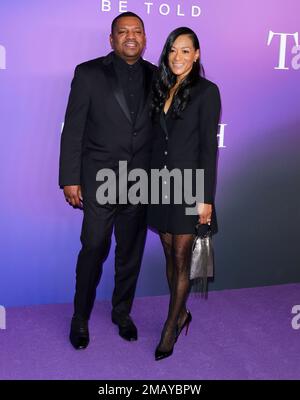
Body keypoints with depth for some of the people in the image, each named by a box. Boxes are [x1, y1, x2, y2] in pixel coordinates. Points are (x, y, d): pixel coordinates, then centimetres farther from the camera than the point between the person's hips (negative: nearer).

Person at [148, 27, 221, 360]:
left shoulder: (206, 91, -6)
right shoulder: (161, 89, 10)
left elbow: (209, 146, -10)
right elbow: (156, 140, 11)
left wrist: (206, 198, -13)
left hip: (188, 185, -5)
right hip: (160, 183, 6)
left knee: (181, 259, 3)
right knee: (170, 255, 13)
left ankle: (170, 327, 17)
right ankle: (181, 314, 31)